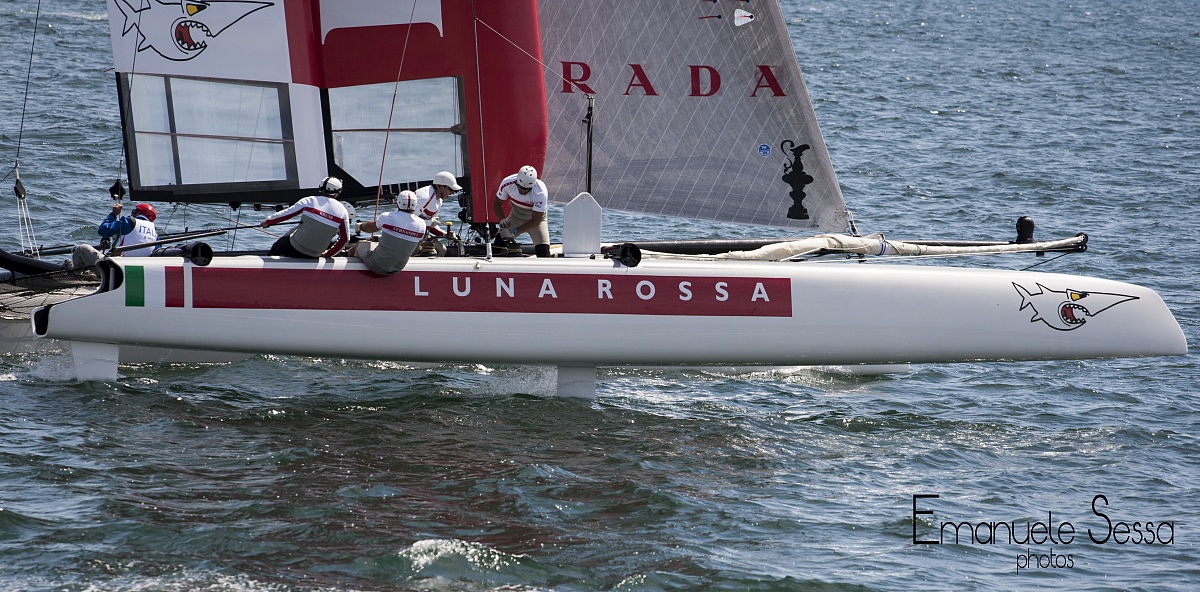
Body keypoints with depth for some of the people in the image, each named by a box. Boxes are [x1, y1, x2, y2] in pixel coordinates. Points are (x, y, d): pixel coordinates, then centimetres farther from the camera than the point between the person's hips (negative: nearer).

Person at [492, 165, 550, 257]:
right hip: (516, 216, 3)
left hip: (535, 219, -3)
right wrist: (502, 220, -29)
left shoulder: (540, 193, -37)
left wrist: (514, 232, -34)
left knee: (543, 251, -18)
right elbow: (497, 203, -10)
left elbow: (536, 220, -30)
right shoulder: (507, 183, -27)